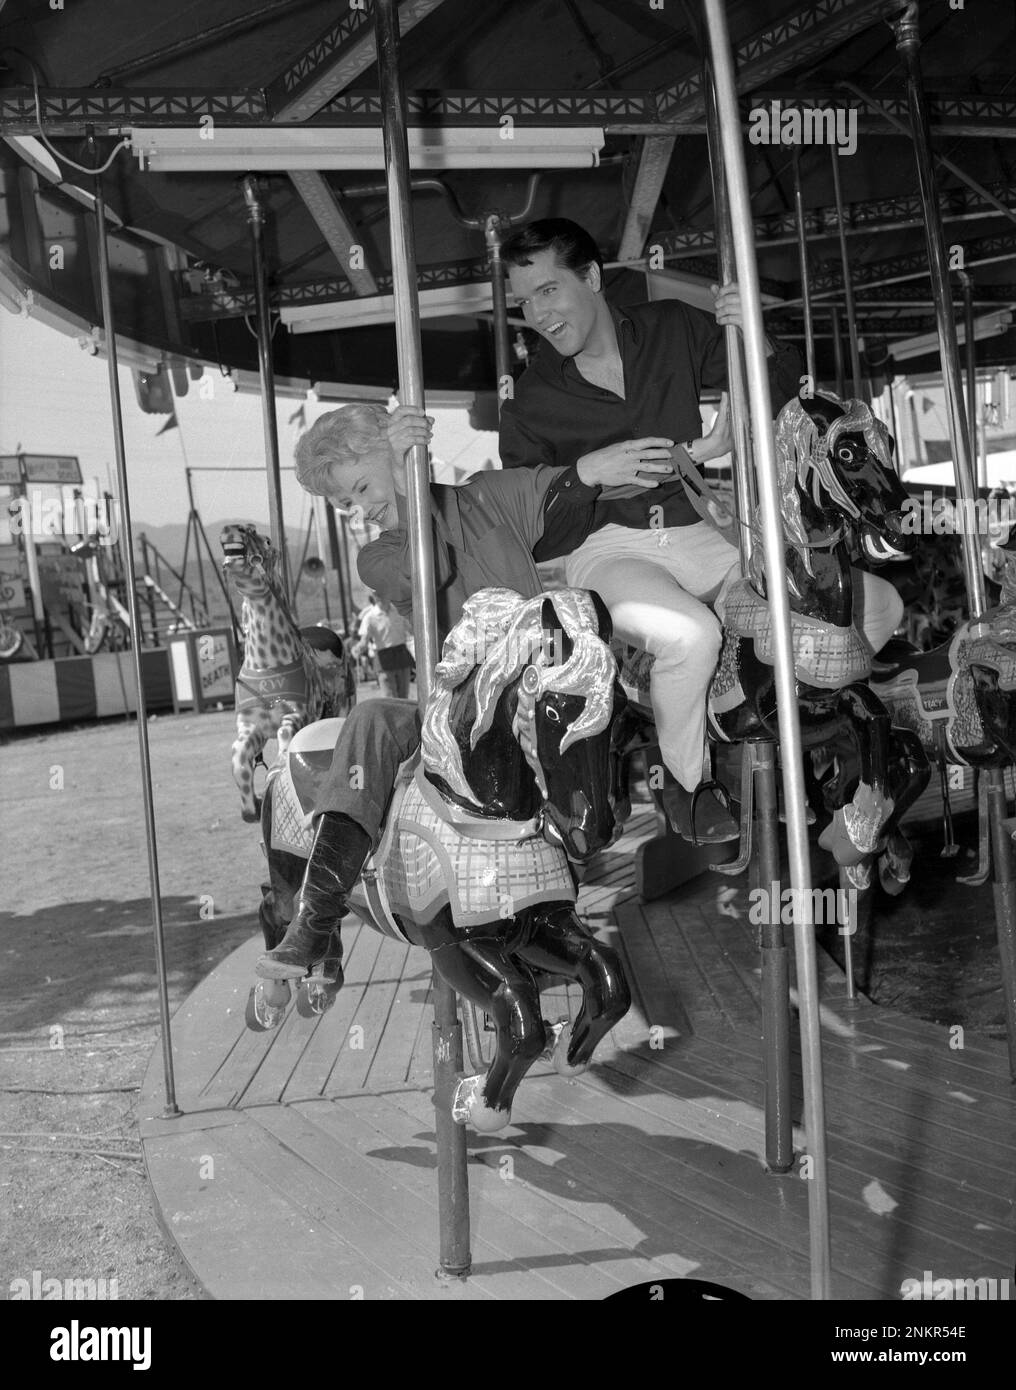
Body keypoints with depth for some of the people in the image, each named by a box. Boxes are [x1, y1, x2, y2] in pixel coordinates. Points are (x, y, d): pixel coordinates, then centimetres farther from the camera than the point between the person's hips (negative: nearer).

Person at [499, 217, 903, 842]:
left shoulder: (674, 329, 8)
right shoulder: (532, 399, 3)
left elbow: (786, 381, 13)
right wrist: (586, 471, -12)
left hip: (699, 533, 4)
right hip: (609, 549, -4)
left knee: (878, 605, -9)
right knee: (691, 632, -39)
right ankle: (686, 786, -10)